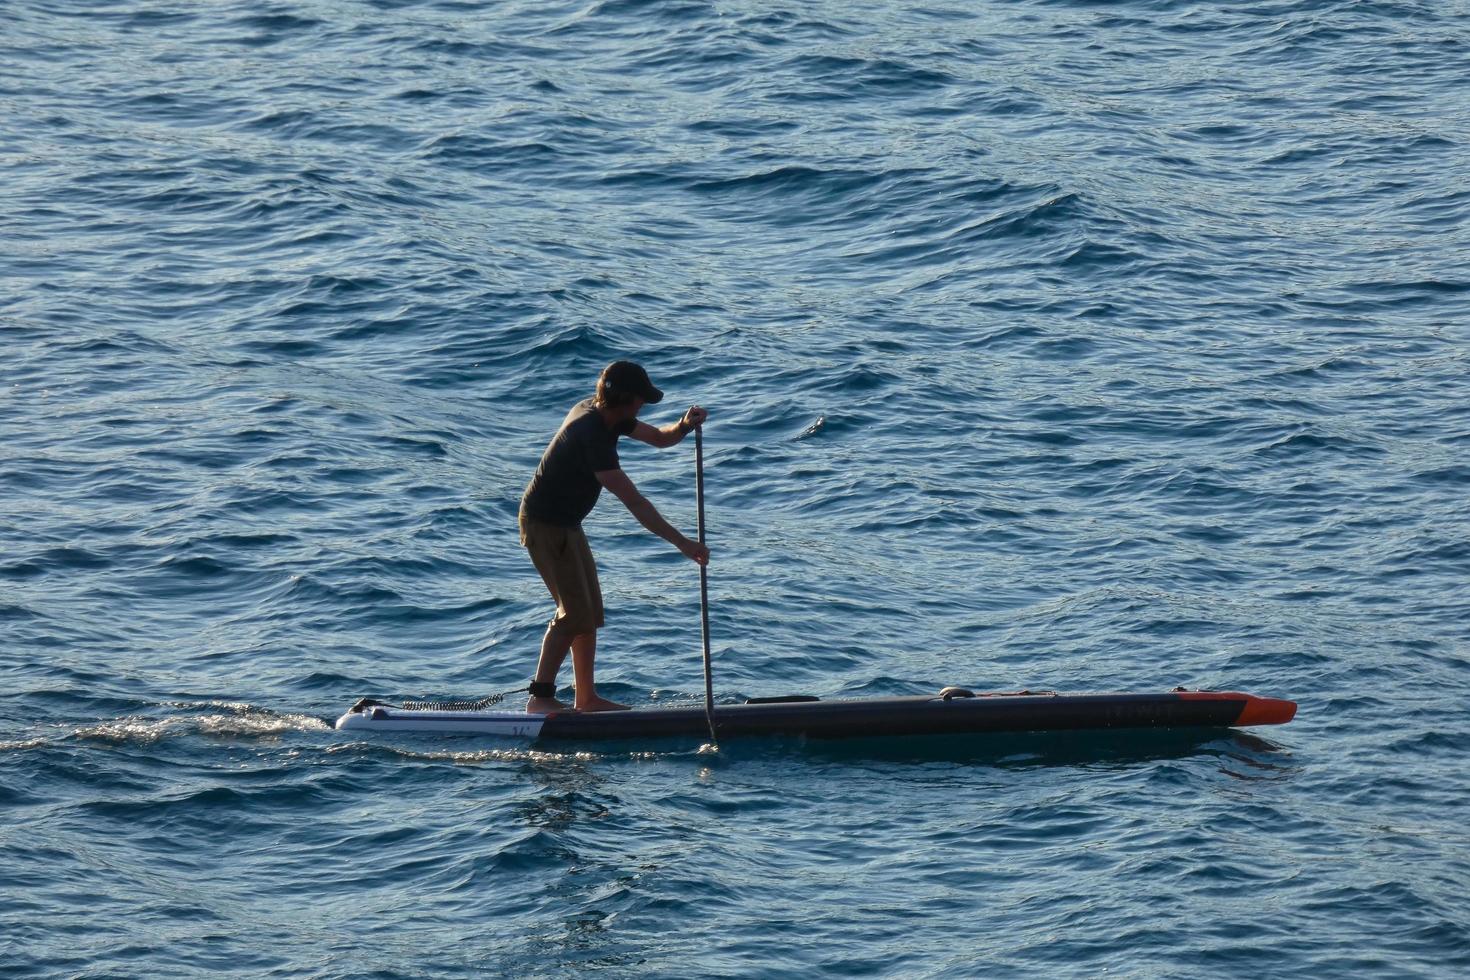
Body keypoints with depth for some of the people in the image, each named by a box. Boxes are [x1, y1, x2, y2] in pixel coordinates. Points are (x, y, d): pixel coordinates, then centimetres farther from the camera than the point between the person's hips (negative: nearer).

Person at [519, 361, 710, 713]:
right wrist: (681, 543, -30)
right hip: (545, 525, -10)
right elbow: (634, 503, -31)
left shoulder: (605, 416, 1)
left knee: (590, 610, 12)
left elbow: (659, 437, 12)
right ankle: (540, 698, -12)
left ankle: (586, 698, 17)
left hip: (566, 524, 10)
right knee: (574, 612, -13)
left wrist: (685, 425, -12)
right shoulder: (590, 435, -29)